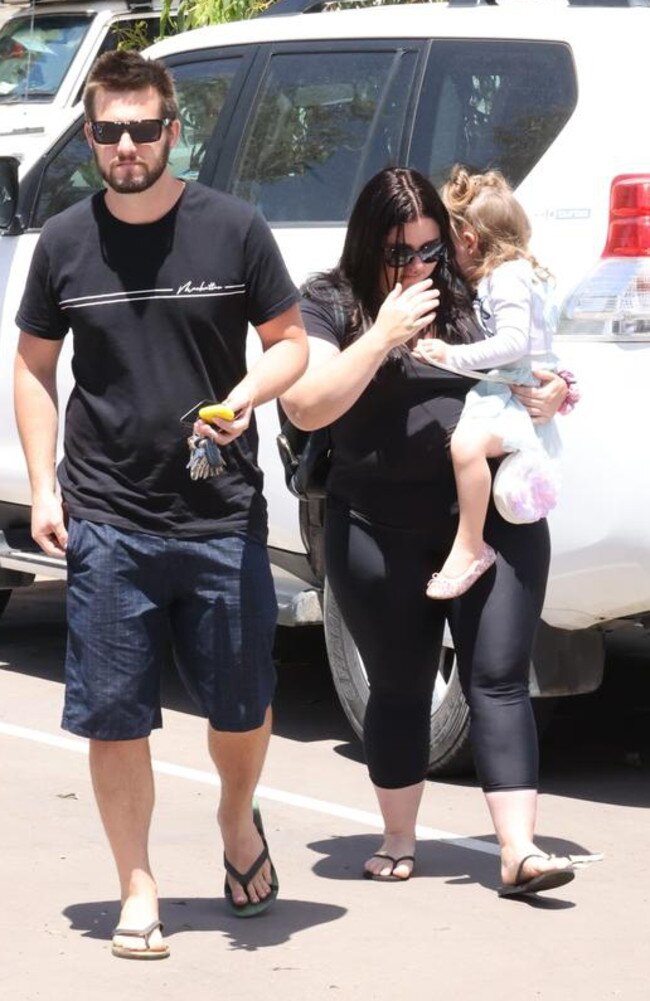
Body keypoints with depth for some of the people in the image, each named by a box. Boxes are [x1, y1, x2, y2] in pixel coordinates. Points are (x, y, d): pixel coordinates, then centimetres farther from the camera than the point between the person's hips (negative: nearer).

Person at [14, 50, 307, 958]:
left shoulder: (232, 229, -2)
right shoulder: (66, 243, 2)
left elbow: (289, 340, 6)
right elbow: (34, 366, 11)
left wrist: (246, 397, -16)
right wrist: (43, 489, 2)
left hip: (223, 518, -1)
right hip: (105, 523, 1)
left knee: (241, 709, 7)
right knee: (114, 717, 1)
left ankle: (239, 819, 38)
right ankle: (138, 893, 14)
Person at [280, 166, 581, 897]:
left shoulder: (471, 294, 6)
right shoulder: (330, 304, -2)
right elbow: (305, 406, -14)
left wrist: (553, 393, -5)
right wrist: (383, 335, -21)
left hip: (493, 519, 1)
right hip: (380, 531, -1)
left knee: (498, 680, -5)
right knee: (399, 688, 10)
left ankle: (518, 850, -9)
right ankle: (398, 842, 25)